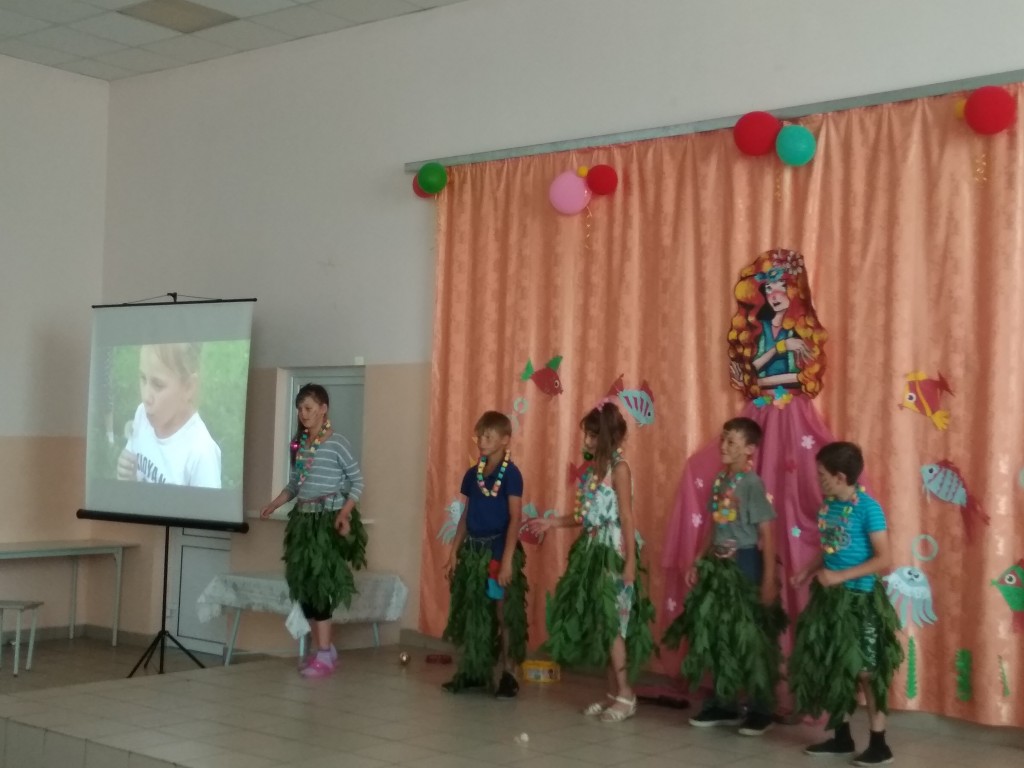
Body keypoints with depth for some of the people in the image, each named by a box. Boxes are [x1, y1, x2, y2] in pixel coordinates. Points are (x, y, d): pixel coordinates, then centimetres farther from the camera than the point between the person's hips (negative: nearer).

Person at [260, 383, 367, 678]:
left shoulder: (337, 443, -8)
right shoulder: (299, 444, 11)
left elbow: (357, 482, -8)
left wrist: (344, 512, -20)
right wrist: (273, 505, 4)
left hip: (328, 520, -7)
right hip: (304, 520, 7)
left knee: (318, 583, -11)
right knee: (303, 585, 5)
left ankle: (324, 656, -6)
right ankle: (326, 650, 14)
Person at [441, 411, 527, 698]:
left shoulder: (510, 474, -10)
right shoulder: (472, 474, 8)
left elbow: (515, 519, -13)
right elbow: (465, 517, 13)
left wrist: (507, 559, -18)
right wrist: (454, 553, 10)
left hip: (498, 550, -6)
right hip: (473, 550, 6)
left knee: (504, 615, 1)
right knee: (471, 613, 11)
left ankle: (508, 675, 9)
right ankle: (473, 671, 22)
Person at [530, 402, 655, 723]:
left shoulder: (618, 468, -10)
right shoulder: (593, 469, 12)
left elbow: (627, 518, -14)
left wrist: (631, 562, -17)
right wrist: (552, 522, 14)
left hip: (613, 553, -8)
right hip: (593, 552, 8)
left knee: (612, 623, -4)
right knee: (600, 623, 9)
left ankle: (626, 696, 5)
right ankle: (614, 693, 17)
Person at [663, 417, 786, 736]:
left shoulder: (752, 484, -14)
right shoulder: (719, 480, 6)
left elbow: (767, 535, -15)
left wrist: (769, 579, -18)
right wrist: (699, 562, 13)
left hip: (745, 565, -7)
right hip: (718, 565, 7)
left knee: (751, 637, 3)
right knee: (717, 634, 12)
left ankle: (761, 710, 15)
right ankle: (723, 704, 25)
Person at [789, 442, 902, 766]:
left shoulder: (868, 508, -16)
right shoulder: (828, 506, 5)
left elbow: (884, 559, -18)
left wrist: (840, 577, -22)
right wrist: (809, 570, 0)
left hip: (859, 599, -7)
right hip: (830, 597, 7)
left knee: (865, 671, 0)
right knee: (832, 667, 13)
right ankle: (841, 737, 25)